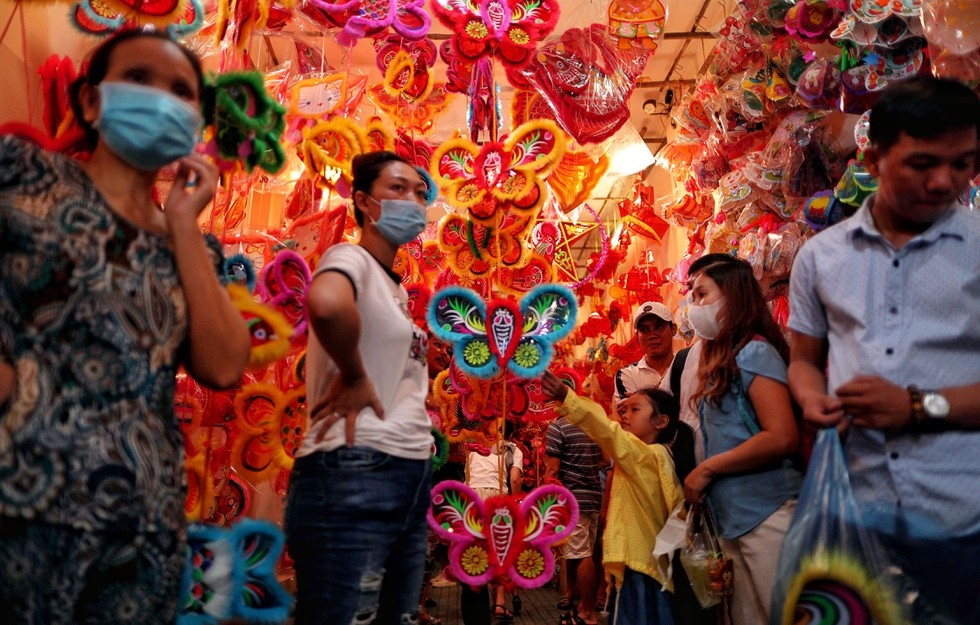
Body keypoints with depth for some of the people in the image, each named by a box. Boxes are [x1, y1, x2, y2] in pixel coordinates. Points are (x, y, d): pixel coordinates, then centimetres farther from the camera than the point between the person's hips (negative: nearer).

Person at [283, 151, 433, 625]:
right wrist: (355, 377, -18)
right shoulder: (351, 259, -8)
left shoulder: (395, 286, 19)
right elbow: (326, 303, -33)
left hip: (410, 474, 9)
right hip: (354, 473, -9)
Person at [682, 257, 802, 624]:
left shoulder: (755, 351, -8)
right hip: (733, 519, 8)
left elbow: (782, 438, -19)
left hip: (767, 512, -8)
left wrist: (706, 469, -13)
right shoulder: (721, 358, 16)